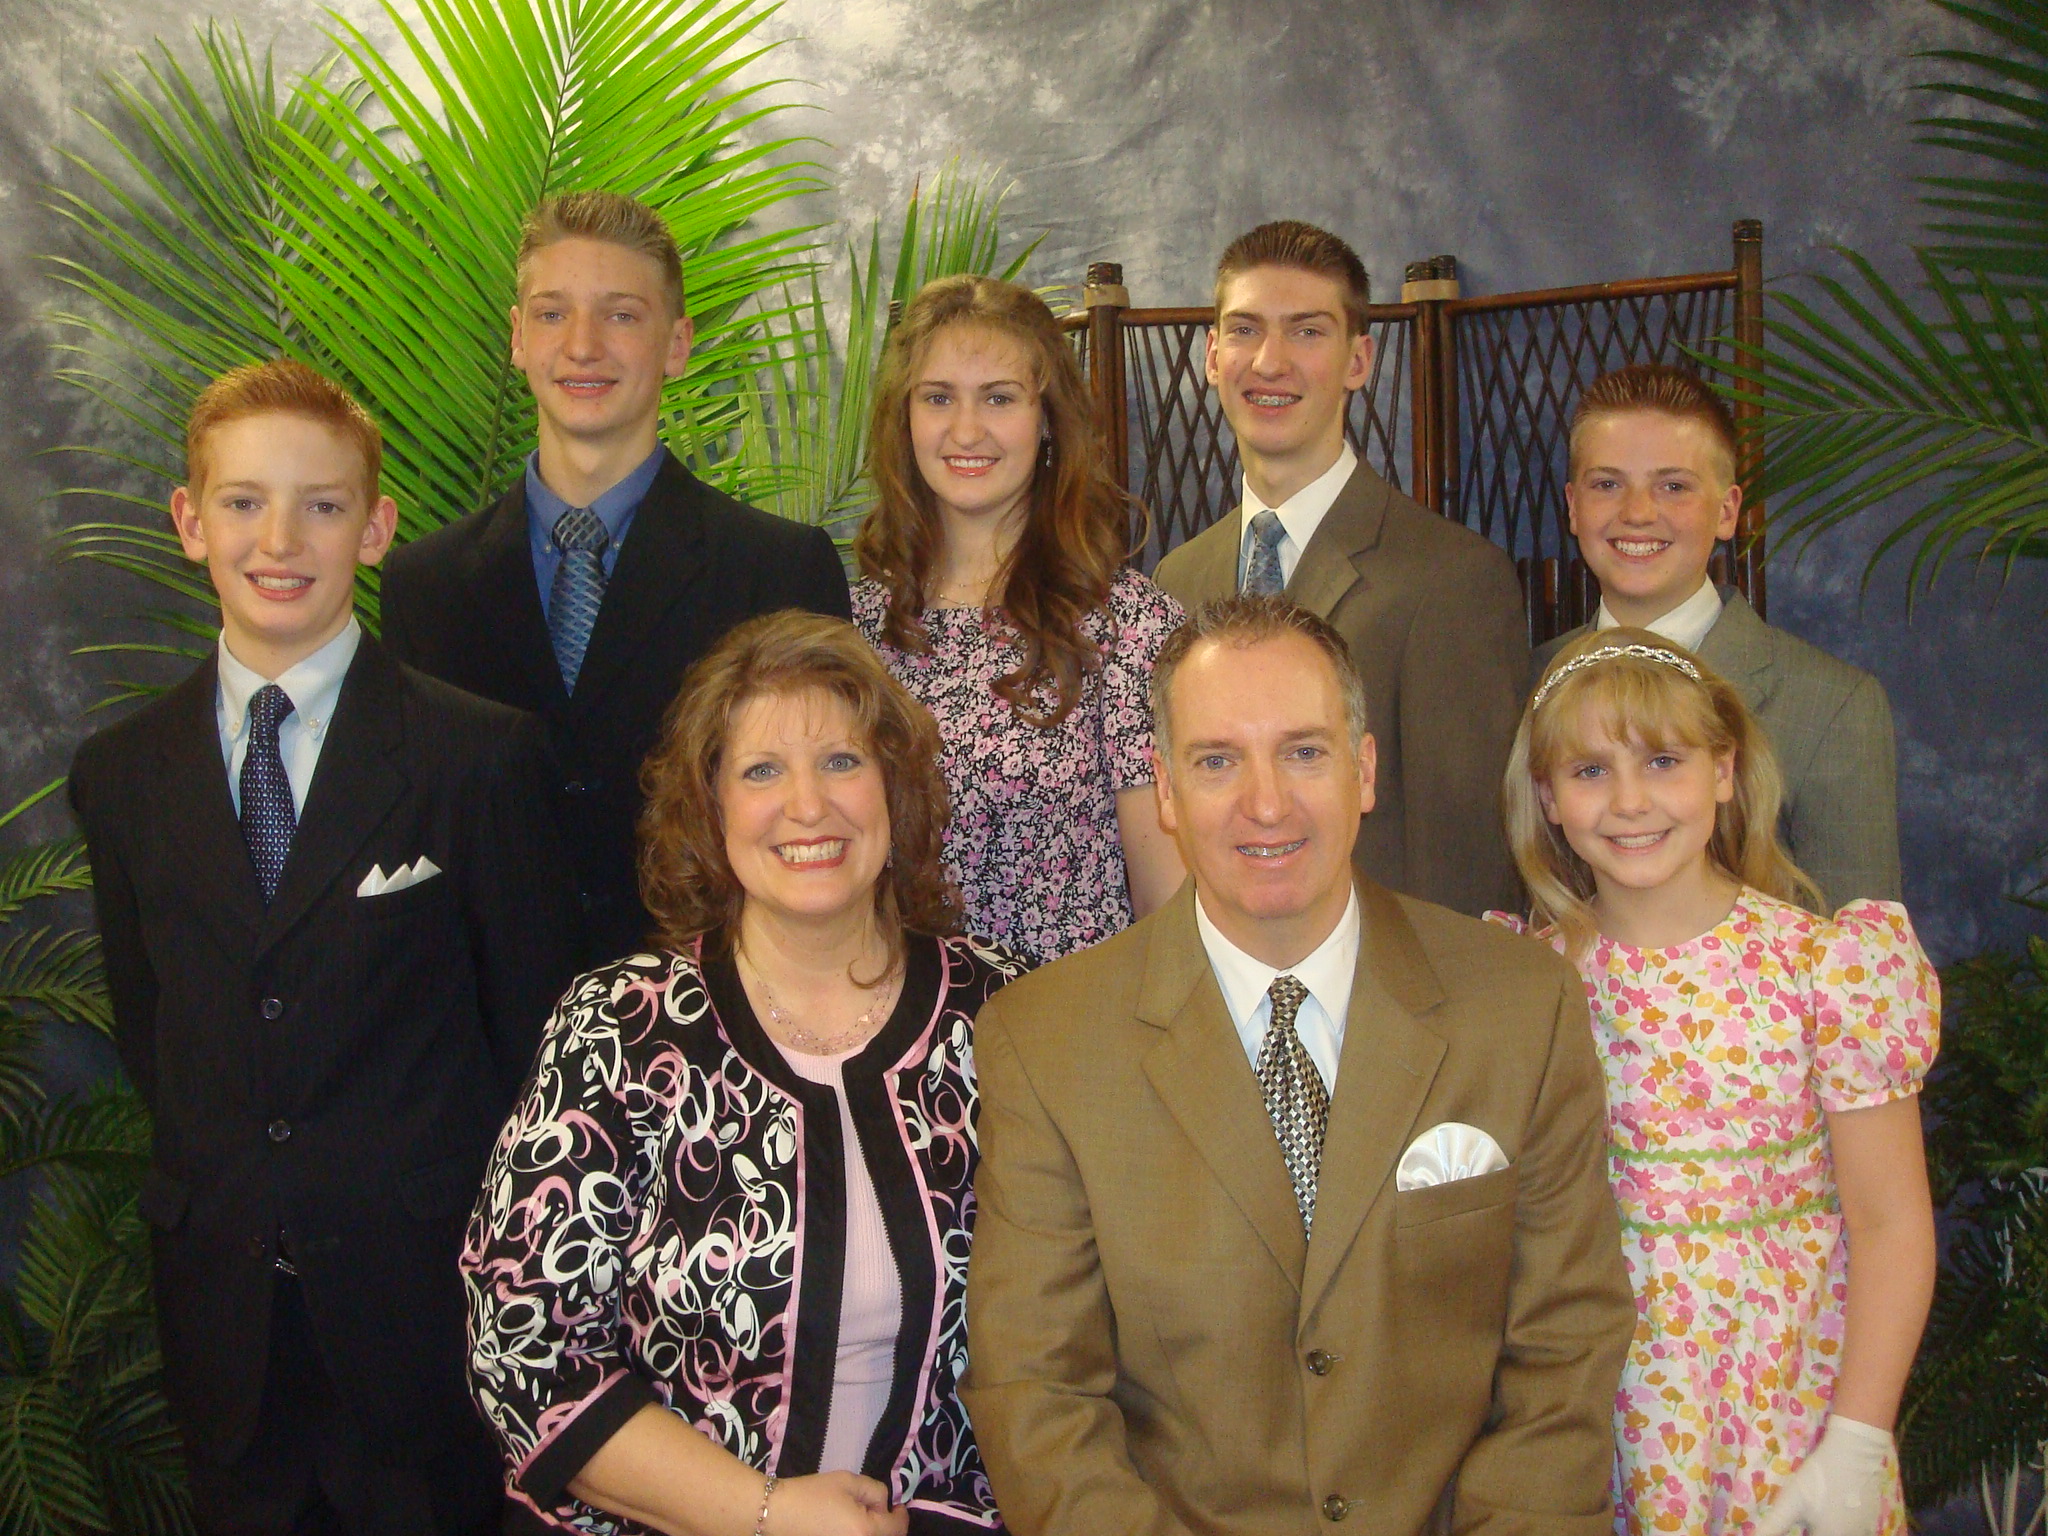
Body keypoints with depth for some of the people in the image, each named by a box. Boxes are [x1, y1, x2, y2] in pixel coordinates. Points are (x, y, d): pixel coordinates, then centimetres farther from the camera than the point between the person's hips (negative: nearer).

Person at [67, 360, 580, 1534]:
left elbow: (535, 1013, -5)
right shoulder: (121, 774, 3)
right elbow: (144, 1022, 11)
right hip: (223, 1302, 3)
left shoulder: (484, 755, -9)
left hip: (424, 1298, -3)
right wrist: (217, 1187, 6)